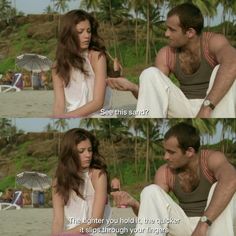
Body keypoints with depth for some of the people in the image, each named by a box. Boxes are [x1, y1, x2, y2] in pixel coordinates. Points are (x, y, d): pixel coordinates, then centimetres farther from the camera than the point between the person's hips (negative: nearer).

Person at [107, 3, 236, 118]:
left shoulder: (213, 42, -14)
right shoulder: (166, 55, 1)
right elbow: (155, 95, 2)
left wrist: (206, 106, -45)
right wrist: (131, 87, -20)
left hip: (216, 111, -4)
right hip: (186, 111, 4)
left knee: (221, 71, -31)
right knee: (150, 74, -14)